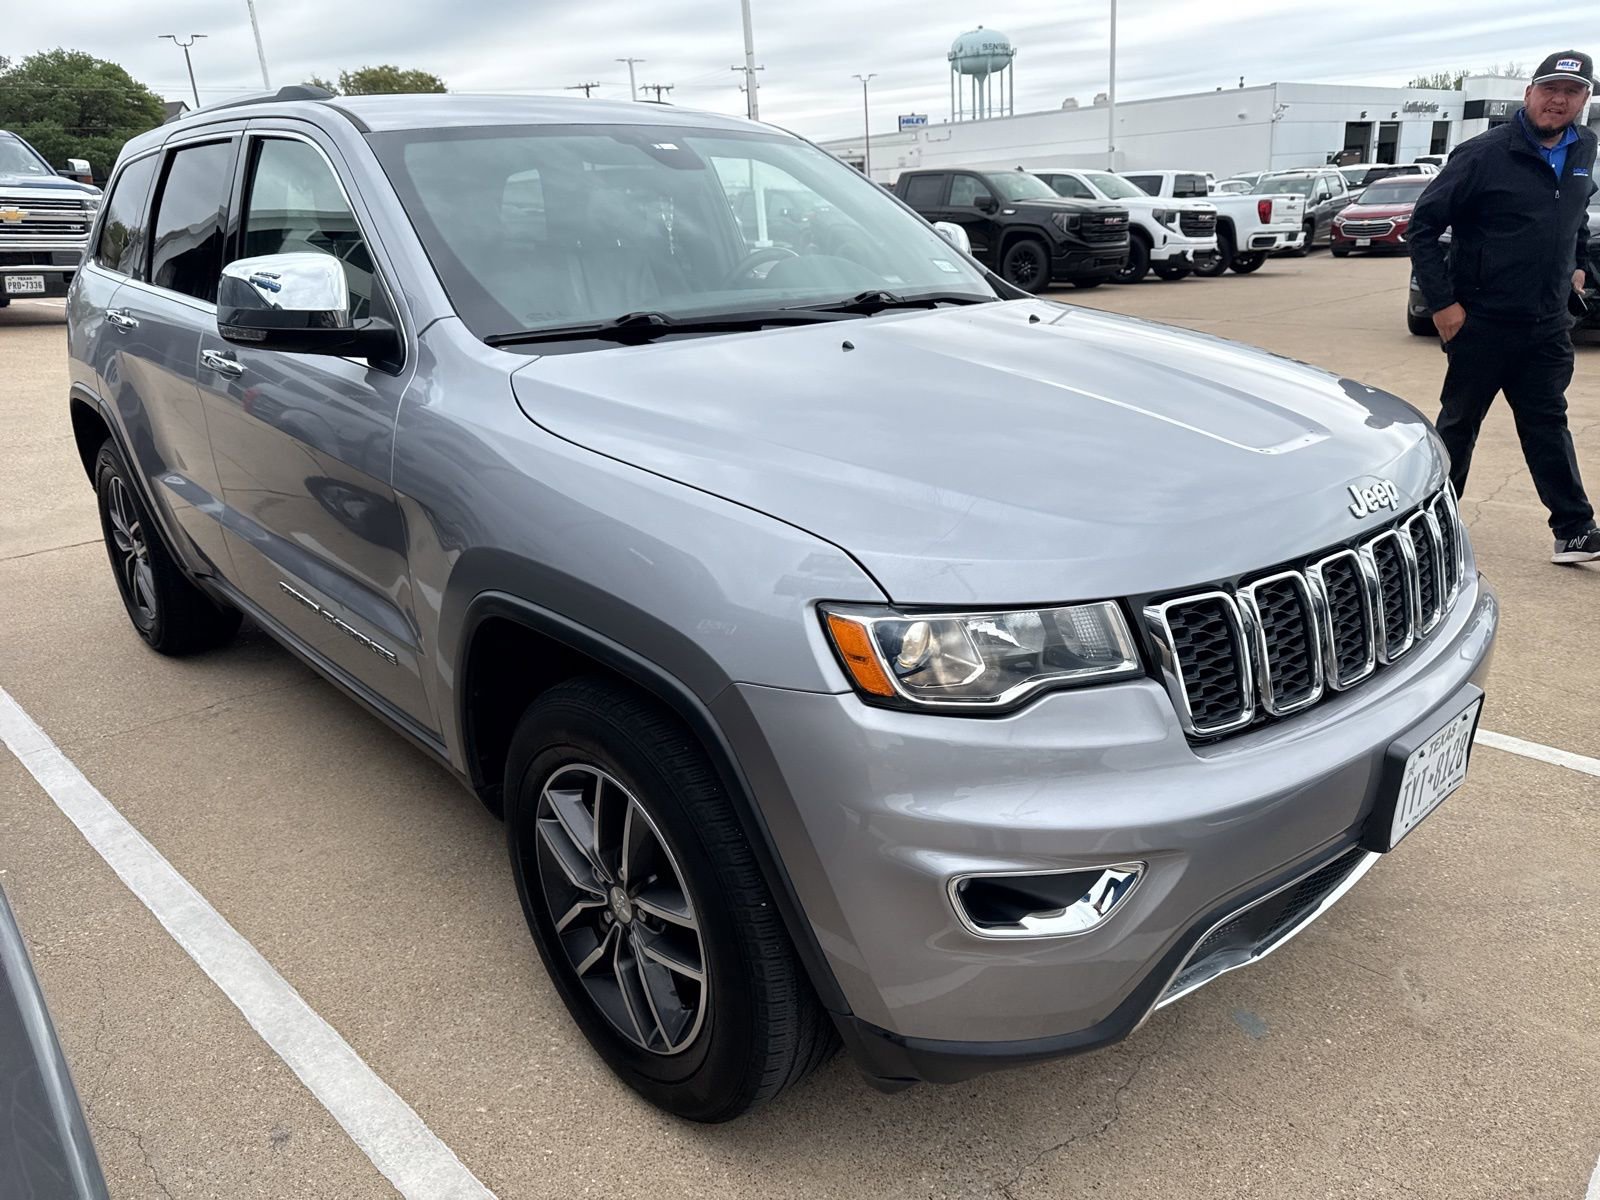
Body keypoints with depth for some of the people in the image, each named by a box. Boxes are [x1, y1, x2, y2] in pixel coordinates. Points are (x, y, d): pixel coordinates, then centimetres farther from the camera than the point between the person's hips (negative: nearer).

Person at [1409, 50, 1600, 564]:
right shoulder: (1484, 155, -12)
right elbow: (1422, 225, -13)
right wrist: (1441, 303, -15)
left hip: (1549, 325, 6)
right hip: (1484, 323, -5)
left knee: (1548, 424, 8)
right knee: (1459, 424, 5)